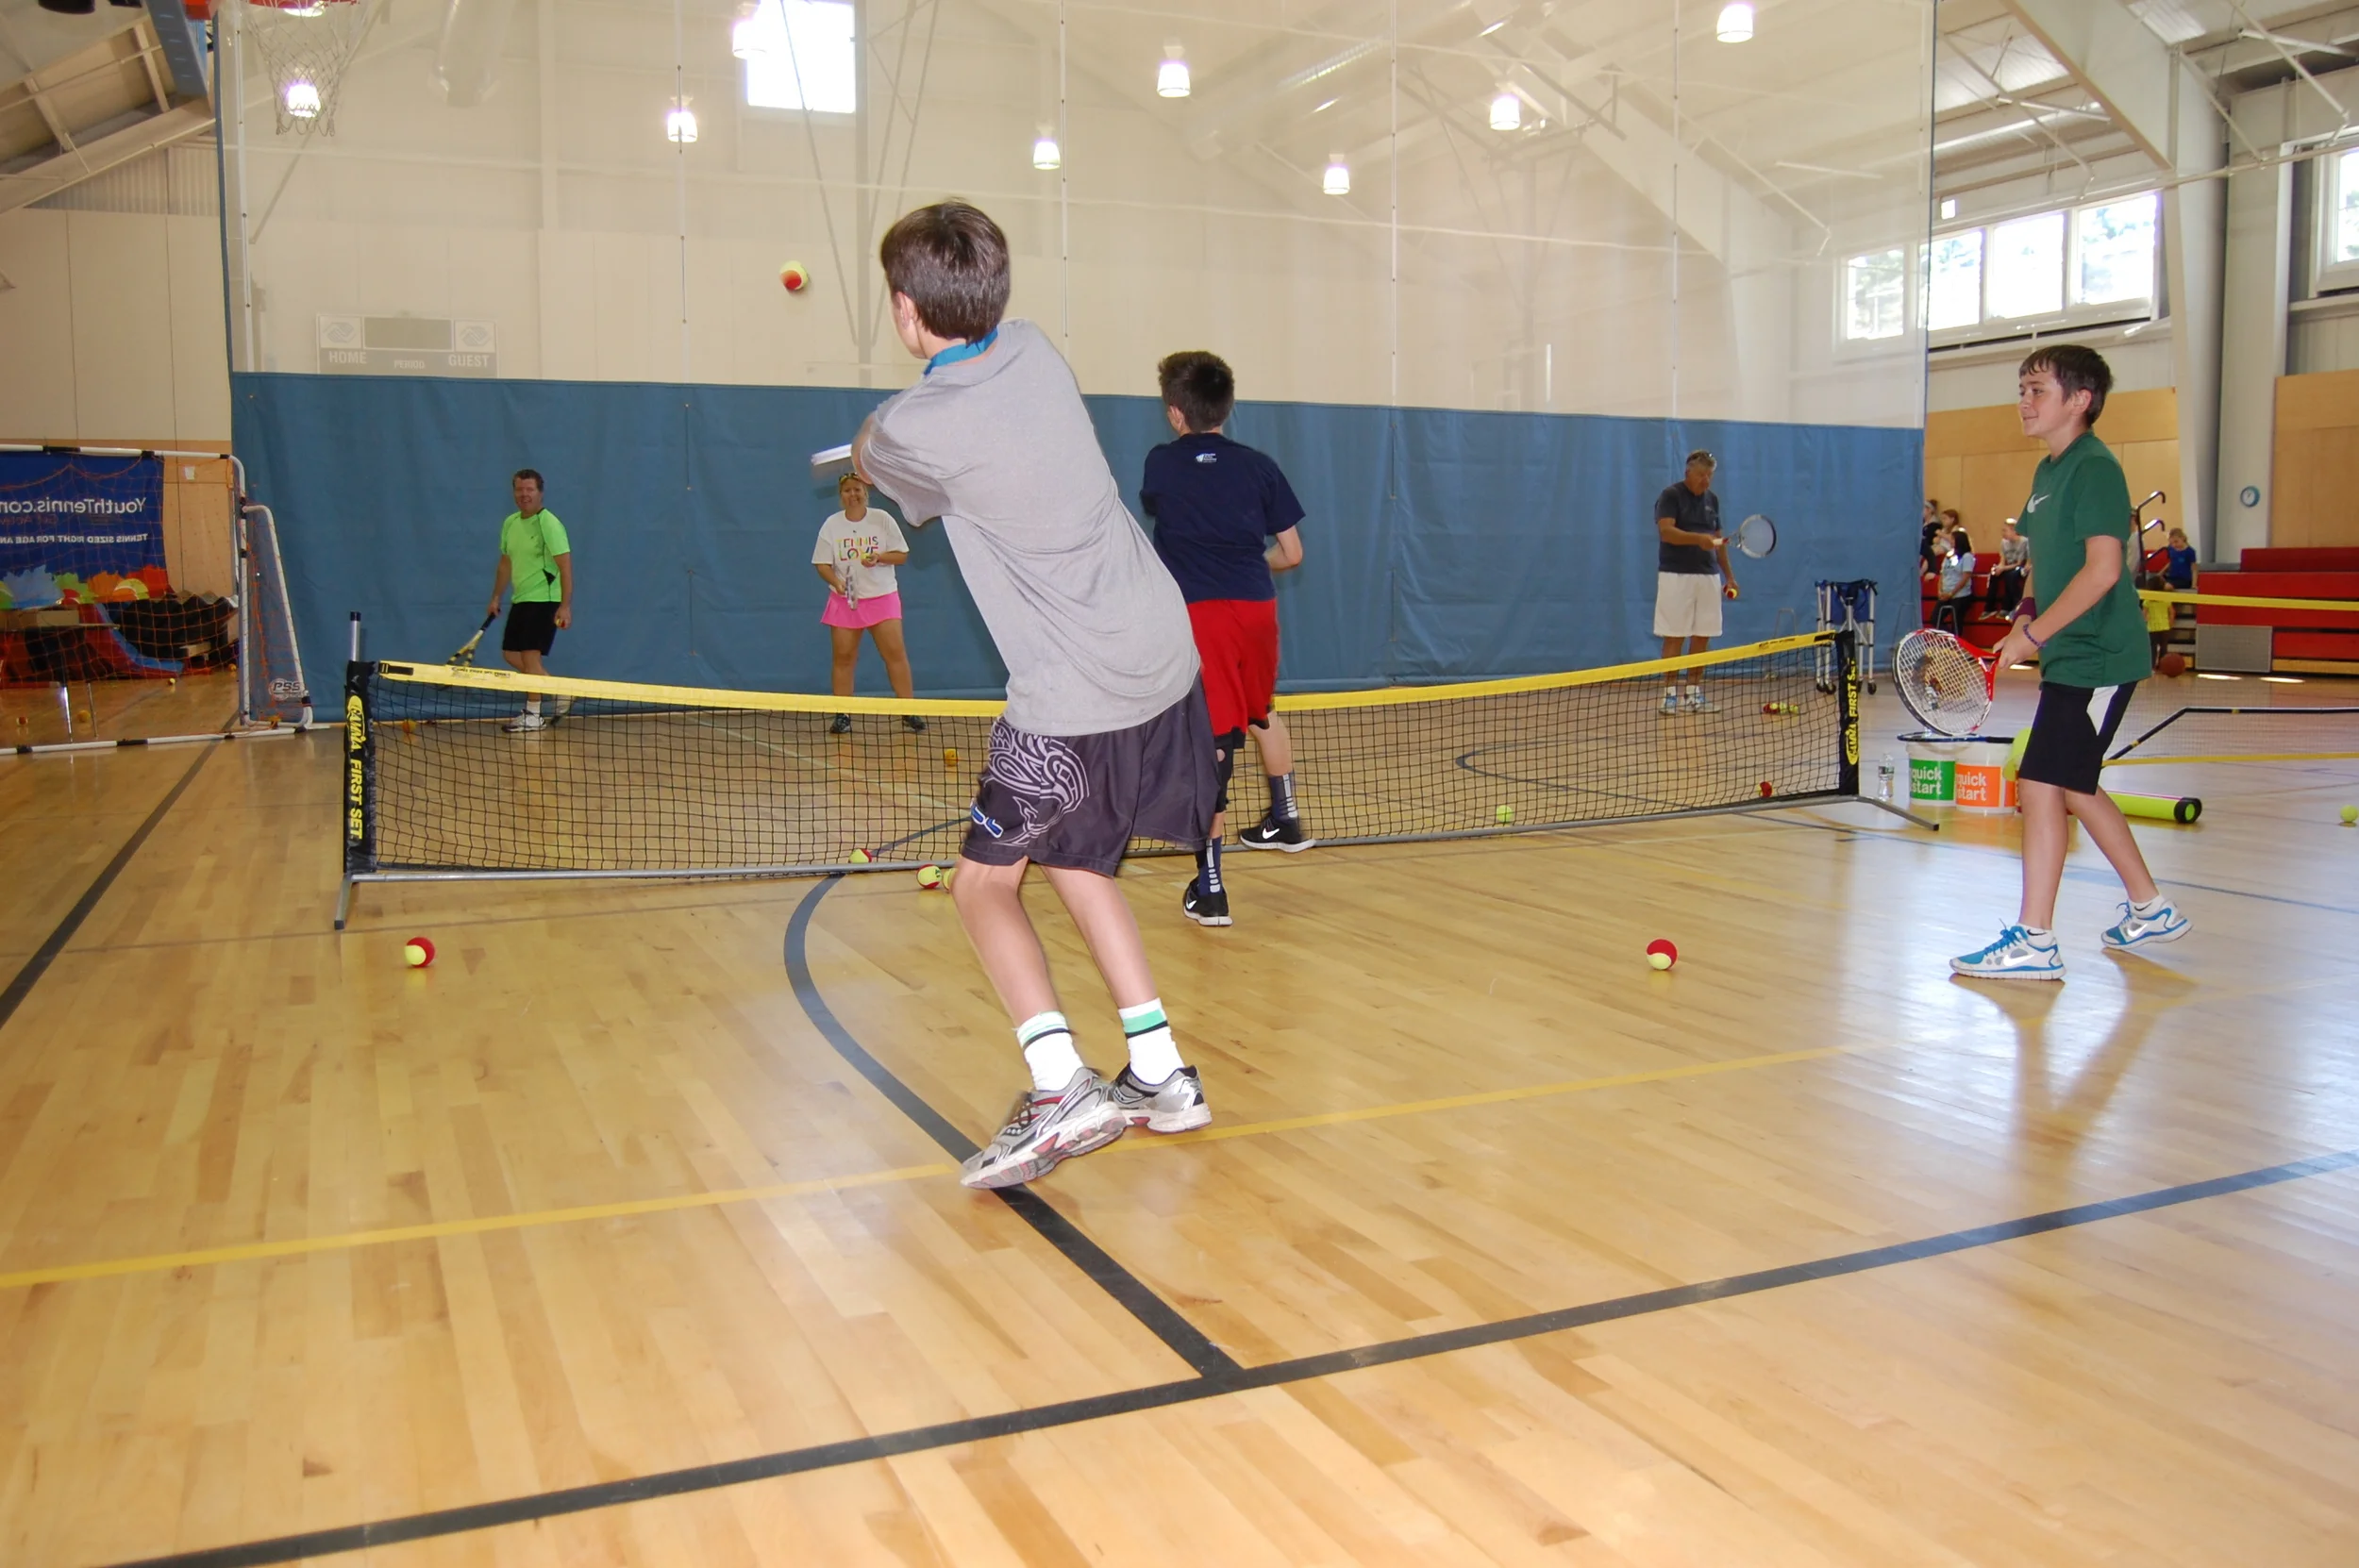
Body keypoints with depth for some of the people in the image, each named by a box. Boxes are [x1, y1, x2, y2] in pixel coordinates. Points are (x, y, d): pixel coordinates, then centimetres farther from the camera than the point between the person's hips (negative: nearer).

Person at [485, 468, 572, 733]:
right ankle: (560, 694, 20)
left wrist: (565, 605, -24)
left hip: (544, 600, -8)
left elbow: (565, 566, -18)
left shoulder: (549, 523, -14)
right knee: (511, 654, 10)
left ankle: (533, 715, 4)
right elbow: (505, 563, 20)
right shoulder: (510, 523, 9)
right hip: (520, 600, 8)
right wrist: (496, 598, 15)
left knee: (530, 655, -9)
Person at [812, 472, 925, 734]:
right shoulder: (831, 525, 2)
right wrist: (836, 581, -19)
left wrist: (879, 557, -17)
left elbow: (902, 555, 1)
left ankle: (908, 711, -1)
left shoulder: (882, 519, 0)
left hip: (882, 597, -1)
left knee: (895, 652, -8)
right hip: (845, 599, 1)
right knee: (843, 656, 0)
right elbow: (821, 564, 0)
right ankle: (842, 715, 7)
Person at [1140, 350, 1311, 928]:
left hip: (1196, 615, -3)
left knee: (1211, 742, -5)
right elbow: (1292, 553, 9)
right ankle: (1285, 819, 46)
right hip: (1256, 608, 3)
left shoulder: (1161, 464, 5)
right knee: (1263, 712, 29)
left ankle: (1209, 886, -7)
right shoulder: (1259, 466, 7)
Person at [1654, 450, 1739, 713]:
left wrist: (1729, 575, 16)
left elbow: (1718, 540, 21)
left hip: (1709, 576, 6)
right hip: (1676, 575, -6)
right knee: (1674, 636, -5)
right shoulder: (1670, 495, -5)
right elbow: (1666, 531, -18)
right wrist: (1698, 538, -33)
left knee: (1702, 637, 5)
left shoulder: (1712, 499, 15)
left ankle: (1694, 693, 12)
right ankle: (1670, 694, -1)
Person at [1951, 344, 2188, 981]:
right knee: (2074, 787, 17)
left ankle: (2034, 942, -5)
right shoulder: (2048, 471, 14)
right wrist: (2026, 614, 5)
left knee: (2041, 785, -11)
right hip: (2071, 658, 10)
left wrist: (2033, 633, -21)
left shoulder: (2095, 468, -14)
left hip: (2097, 659, -10)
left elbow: (2103, 569, -22)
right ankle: (2151, 909, 32)